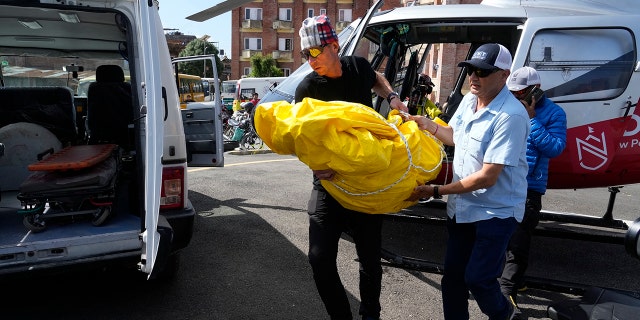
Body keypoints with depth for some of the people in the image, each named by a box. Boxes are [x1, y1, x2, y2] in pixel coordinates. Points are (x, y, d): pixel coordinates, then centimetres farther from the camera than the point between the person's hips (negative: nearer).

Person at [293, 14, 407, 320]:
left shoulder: (358, 66, 0)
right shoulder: (306, 89, -11)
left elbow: (376, 78, 25)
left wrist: (392, 97, 8)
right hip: (329, 182, -2)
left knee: (369, 258, 10)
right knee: (320, 259, -6)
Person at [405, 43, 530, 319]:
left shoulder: (510, 116, -26)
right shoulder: (469, 99, 1)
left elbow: (488, 177, -27)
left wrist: (436, 191, -25)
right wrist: (427, 124, 3)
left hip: (495, 211, -7)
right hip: (461, 206, 7)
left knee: (477, 278, 1)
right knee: (453, 275, 14)